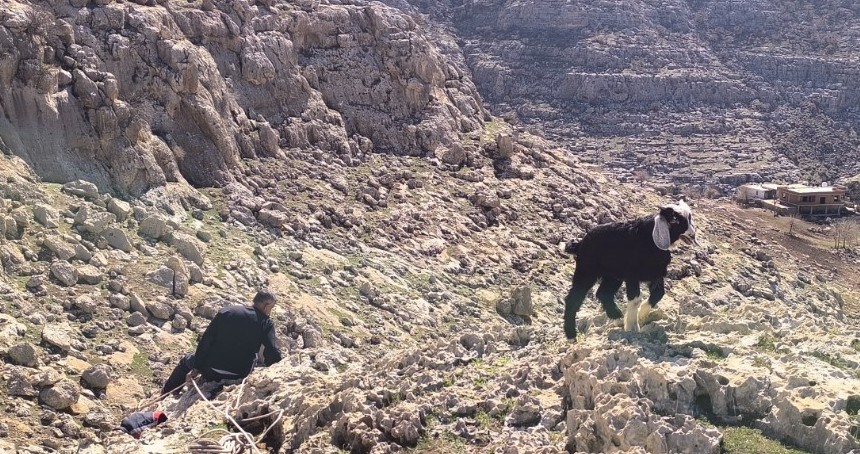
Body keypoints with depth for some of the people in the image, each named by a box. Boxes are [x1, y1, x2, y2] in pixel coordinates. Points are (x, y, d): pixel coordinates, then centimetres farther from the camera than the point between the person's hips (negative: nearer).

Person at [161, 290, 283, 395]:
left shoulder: (226, 311, -1)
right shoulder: (266, 323, -6)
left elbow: (206, 340, -2)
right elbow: (274, 355, -16)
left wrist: (196, 368, 3)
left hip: (210, 371, 1)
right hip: (239, 374, -1)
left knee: (186, 361, 31)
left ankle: (165, 396, 39)